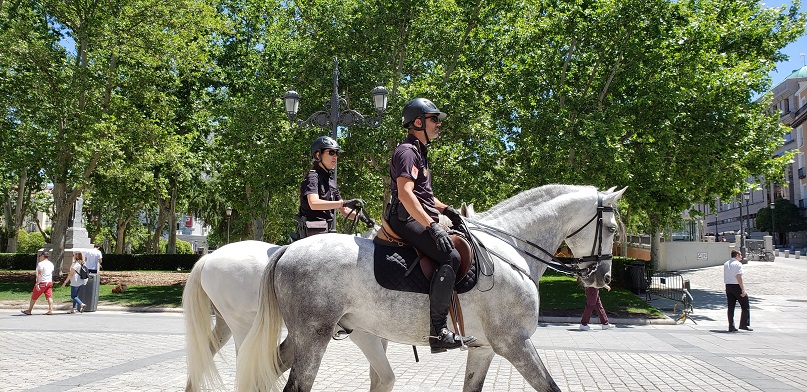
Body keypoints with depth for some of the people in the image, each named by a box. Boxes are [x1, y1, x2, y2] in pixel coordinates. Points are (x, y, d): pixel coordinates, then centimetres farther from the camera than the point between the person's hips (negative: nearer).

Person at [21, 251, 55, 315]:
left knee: (34, 297, 7)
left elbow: (39, 274, -19)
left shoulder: (41, 264, -11)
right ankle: (50, 310, -9)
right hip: (49, 282, 7)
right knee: (49, 297, 0)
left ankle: (29, 311, 16)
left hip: (42, 283, -7)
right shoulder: (51, 264, 13)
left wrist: (37, 283, -22)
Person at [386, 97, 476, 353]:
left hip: (418, 219, 11)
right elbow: (405, 193, -23)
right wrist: (431, 226, -30)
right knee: (451, 257, -27)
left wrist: (444, 209, 18)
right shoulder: (407, 152, -9)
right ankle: (437, 332, -28)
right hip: (407, 220, -11)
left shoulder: (419, 152, 24)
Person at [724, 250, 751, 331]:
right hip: (736, 286, -7)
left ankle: (731, 327, 7)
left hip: (728, 286, 7)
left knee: (731, 307, 8)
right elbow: (738, 277, -18)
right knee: (745, 306, 6)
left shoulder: (725, 264, 14)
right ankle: (744, 324, 4)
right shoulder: (738, 264, -10)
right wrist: (743, 290, -18)